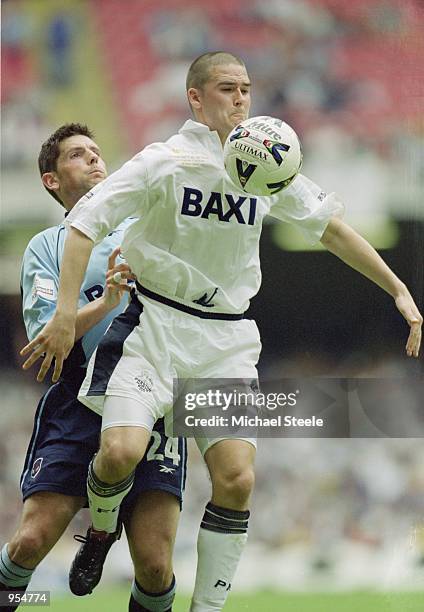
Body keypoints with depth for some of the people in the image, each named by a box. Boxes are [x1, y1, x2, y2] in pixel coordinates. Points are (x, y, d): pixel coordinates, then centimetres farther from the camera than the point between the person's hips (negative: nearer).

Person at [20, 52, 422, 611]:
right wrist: (66, 315, -18)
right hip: (154, 327, -3)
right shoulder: (165, 162, -7)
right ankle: (100, 534, 13)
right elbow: (86, 222, -10)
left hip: (226, 341, 4)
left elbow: (333, 229, 16)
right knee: (121, 453, -21)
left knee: (237, 480, -10)